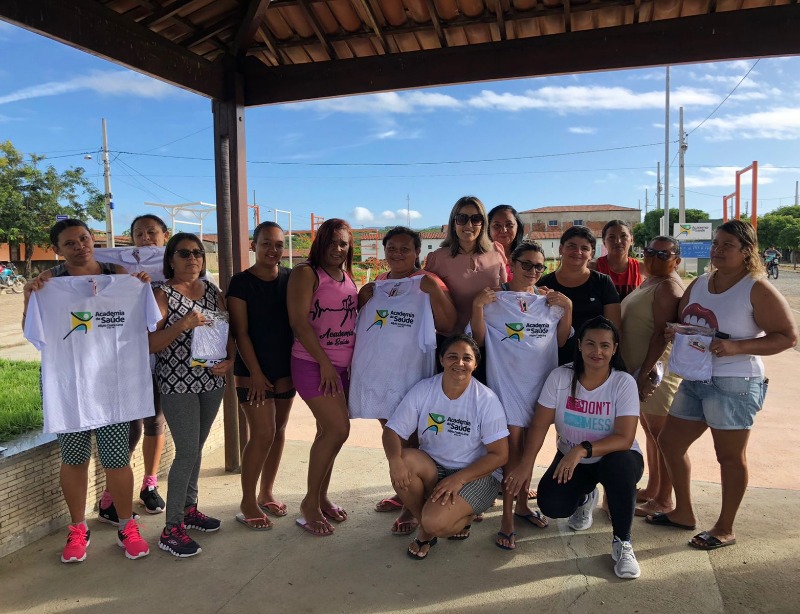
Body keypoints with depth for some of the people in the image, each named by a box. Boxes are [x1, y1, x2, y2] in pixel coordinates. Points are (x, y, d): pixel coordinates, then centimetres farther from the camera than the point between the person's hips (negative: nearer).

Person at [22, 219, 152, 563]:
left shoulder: (118, 274, 1)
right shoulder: (50, 281, 0)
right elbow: (32, 333, -1)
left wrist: (142, 290, -11)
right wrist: (30, 298, -17)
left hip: (111, 378, 0)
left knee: (116, 457, 1)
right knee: (73, 457, 10)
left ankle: (127, 526, 21)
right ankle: (78, 530, 29)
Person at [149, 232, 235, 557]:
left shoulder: (212, 291, 8)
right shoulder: (163, 294, -7)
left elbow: (228, 331, 12)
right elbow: (151, 344, -12)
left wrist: (230, 360, -5)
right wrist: (182, 324, -25)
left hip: (212, 381, 6)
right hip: (177, 384, -5)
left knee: (196, 447, 16)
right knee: (187, 452, -6)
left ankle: (189, 508, 31)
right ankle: (172, 529, 5)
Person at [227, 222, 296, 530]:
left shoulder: (291, 279, 4)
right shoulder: (241, 283, -6)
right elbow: (240, 332, -9)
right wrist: (256, 373, -13)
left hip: (286, 368, 5)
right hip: (254, 370, -4)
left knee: (279, 430, 11)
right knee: (263, 433, -8)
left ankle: (266, 493, 26)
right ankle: (248, 503, 8)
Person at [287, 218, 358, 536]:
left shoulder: (348, 277, 15)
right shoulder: (306, 273, -7)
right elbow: (299, 321, -15)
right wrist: (324, 362, -16)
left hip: (343, 365, 7)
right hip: (313, 364, -7)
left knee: (328, 431, 12)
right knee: (338, 429, -13)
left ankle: (321, 497, 26)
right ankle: (310, 503, 3)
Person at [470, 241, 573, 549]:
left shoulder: (549, 300, 9)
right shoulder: (494, 298, -1)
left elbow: (561, 340, 10)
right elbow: (478, 339, -3)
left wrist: (567, 308, -1)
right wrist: (477, 306, -15)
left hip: (542, 379, 4)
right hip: (506, 380, -4)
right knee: (513, 440, -10)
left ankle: (522, 503, 30)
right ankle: (507, 517, -1)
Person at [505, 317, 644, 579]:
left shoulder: (624, 383, -17)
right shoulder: (560, 377, -13)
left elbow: (624, 439, -24)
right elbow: (539, 425, -12)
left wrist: (583, 450, -38)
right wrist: (526, 464, -23)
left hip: (614, 458, -2)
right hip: (570, 459, 2)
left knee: (619, 465, -37)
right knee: (551, 505, -22)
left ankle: (622, 543, -14)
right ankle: (585, 497, 18)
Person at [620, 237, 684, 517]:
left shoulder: (668, 286, -15)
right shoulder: (650, 281, 15)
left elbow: (662, 334, -22)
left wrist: (645, 372, -25)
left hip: (656, 370, -10)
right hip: (638, 368, 10)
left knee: (661, 435, 0)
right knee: (650, 432, 18)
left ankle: (664, 500, 12)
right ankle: (652, 489, 31)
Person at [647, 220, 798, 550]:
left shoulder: (757, 290, -11)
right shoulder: (699, 284, 9)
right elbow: (681, 323, 19)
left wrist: (737, 347, -24)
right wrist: (674, 333, -5)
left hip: (734, 385, -7)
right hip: (694, 380, 8)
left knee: (730, 457, 7)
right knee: (669, 442, 13)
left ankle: (725, 529, 24)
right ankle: (684, 513, 32)